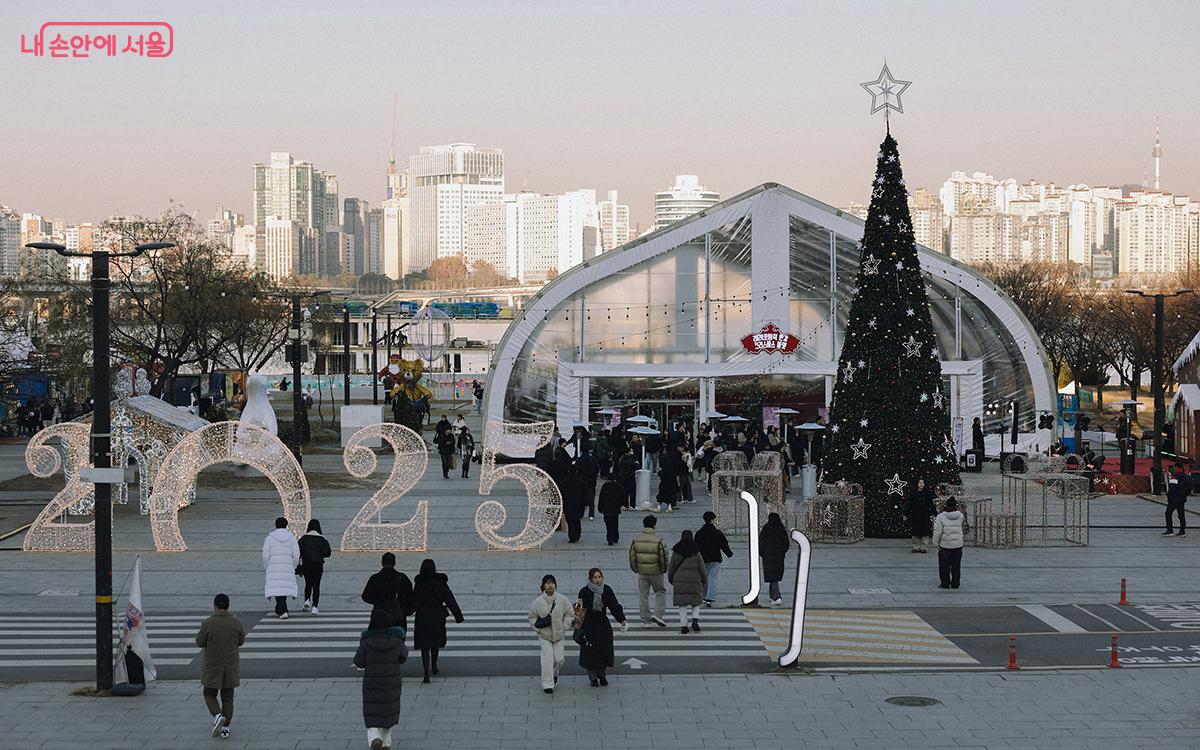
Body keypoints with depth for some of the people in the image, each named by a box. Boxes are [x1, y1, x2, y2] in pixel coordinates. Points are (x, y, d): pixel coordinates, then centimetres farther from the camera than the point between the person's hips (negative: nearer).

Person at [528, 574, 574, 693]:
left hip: (559, 634, 2)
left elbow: (570, 613, 4)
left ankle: (554, 673, 42)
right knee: (547, 658, -8)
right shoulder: (537, 602, -9)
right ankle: (547, 685, 2)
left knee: (558, 658, 7)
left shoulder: (563, 600, -7)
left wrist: (564, 626, -5)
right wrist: (538, 627, -8)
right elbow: (532, 617, 3)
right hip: (544, 634, -2)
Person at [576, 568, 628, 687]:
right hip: (589, 626, -3)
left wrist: (622, 619, -11)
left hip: (603, 625, 3)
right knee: (590, 653, 3)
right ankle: (593, 678, 18)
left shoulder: (606, 590, -1)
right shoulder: (585, 592, -9)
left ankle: (602, 676, 24)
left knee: (605, 651, 4)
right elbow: (580, 609, -8)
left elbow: (614, 606, -2)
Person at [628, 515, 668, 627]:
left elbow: (632, 556, 2)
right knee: (660, 592, 15)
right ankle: (657, 615, 2)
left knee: (643, 595, 11)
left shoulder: (636, 539, -3)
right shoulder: (659, 540, -14)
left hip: (641, 572, 3)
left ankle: (645, 620, 14)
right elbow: (663, 557, -11)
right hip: (656, 572, -3)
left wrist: (635, 569, 16)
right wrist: (663, 569, 6)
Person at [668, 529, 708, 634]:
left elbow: (671, 567, 6)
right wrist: (705, 581, 12)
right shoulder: (696, 552, -4)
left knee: (682, 605, 5)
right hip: (694, 581, -1)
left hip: (679, 581, 1)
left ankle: (683, 626, 1)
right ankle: (695, 620, -6)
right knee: (696, 603, 14)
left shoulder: (676, 552, 0)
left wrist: (671, 580, 21)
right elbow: (701, 567, 0)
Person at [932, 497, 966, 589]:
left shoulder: (941, 517, -12)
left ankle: (945, 583, 7)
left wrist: (936, 543, -4)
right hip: (958, 544, 3)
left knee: (944, 565, 6)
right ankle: (955, 584, 13)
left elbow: (937, 531, -12)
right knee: (956, 565, 10)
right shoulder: (960, 516, 0)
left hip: (945, 545, -3)